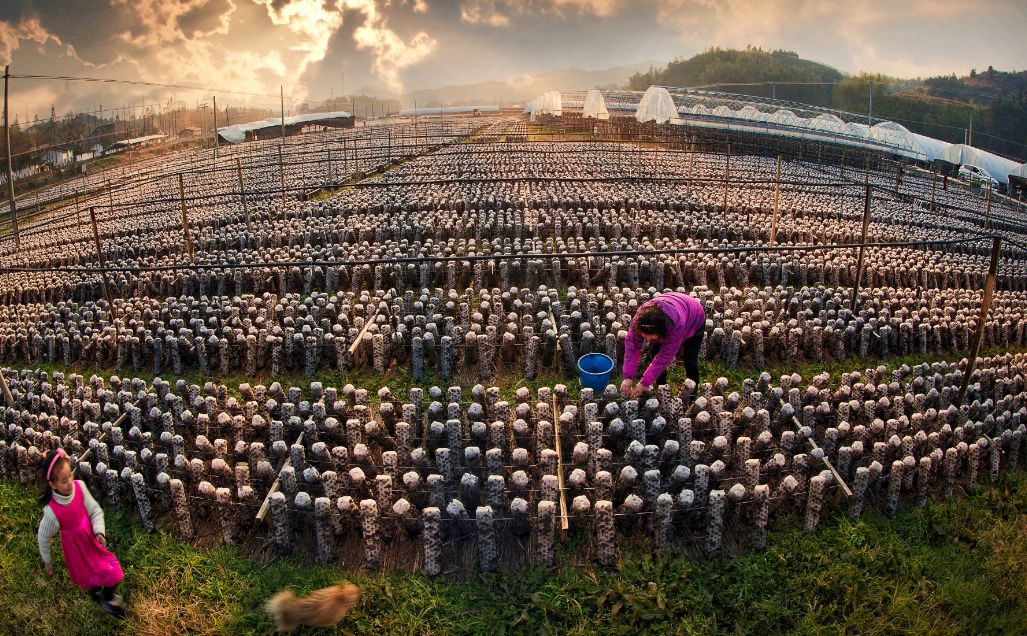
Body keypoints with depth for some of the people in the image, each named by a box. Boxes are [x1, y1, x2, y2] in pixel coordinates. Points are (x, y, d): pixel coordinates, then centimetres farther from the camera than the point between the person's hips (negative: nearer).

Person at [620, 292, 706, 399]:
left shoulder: (676, 325, -48)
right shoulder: (639, 317, -37)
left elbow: (665, 356, -41)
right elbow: (632, 345, -31)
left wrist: (644, 383, -38)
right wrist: (628, 377, -37)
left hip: (694, 319, -4)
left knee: (690, 362, -7)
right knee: (657, 354, -6)